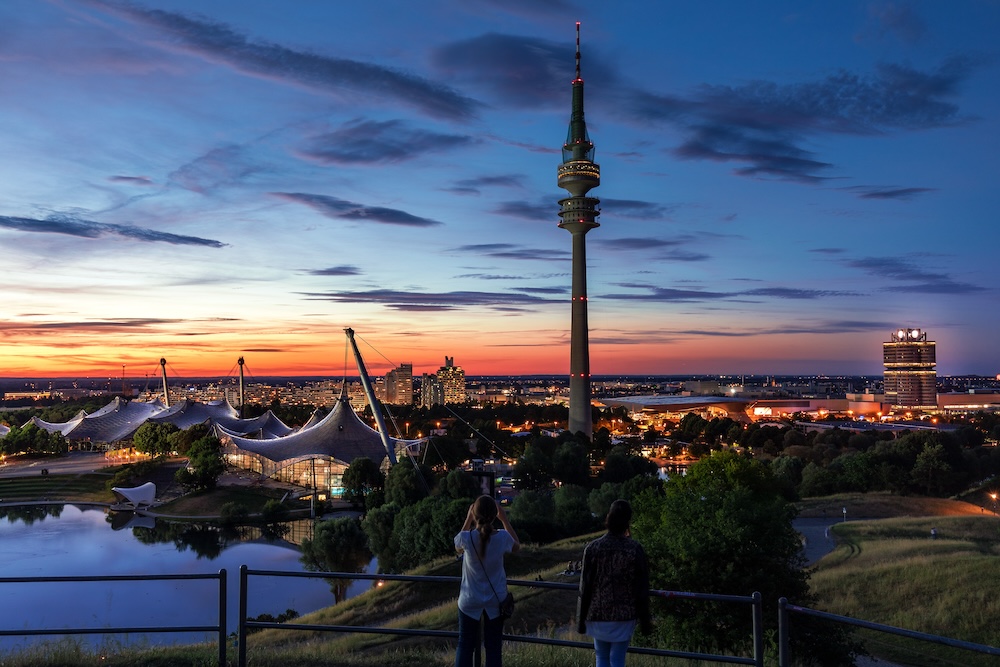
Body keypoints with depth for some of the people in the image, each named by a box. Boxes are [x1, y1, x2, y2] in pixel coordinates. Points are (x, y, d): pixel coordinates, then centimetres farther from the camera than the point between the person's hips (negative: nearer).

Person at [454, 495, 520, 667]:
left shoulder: (467, 538, -20)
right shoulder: (502, 537, -17)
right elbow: (516, 546, 8)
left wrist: (468, 519, 4)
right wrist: (504, 519, 5)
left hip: (470, 601, -1)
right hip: (496, 600, 1)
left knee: (465, 645, 13)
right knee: (493, 647, 12)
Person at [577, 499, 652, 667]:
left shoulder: (592, 548, -9)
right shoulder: (635, 549, -9)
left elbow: (585, 588, -4)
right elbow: (641, 589, -4)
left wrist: (581, 619, 5)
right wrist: (644, 620, 7)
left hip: (598, 614, 1)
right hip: (624, 615, 0)